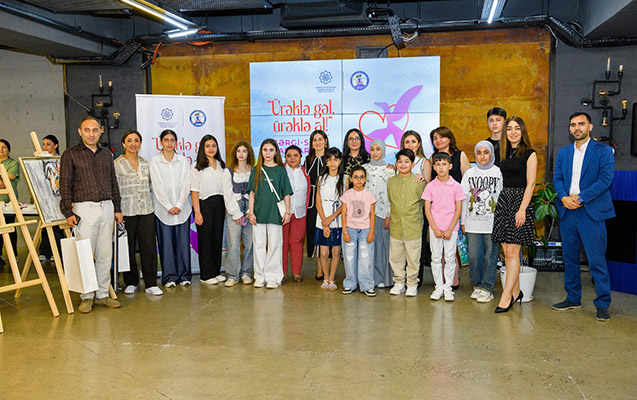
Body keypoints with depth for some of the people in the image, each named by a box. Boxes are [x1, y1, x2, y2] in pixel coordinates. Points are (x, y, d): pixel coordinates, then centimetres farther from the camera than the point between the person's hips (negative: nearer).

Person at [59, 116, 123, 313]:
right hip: (85, 208, -4)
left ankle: (103, 294, 17)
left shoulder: (106, 154, 14)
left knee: (105, 254, 8)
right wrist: (68, 212, -9)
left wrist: (117, 208, 13)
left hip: (107, 207, 5)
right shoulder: (70, 154, 0)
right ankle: (86, 297, 10)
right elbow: (65, 185, -2)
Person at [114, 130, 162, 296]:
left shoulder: (145, 163, 12)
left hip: (146, 210, 3)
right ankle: (131, 282, 18)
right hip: (127, 212, -3)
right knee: (128, 248, 4)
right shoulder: (117, 164, -2)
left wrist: (145, 197, 13)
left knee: (149, 246, 1)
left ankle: (151, 283, 8)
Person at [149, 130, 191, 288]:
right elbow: (157, 187, -3)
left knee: (183, 242, 3)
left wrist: (179, 205, -9)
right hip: (163, 209, -2)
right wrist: (169, 206, -10)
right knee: (166, 243, 0)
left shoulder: (183, 161, 9)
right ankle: (169, 277, 9)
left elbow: (186, 184, 2)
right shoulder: (154, 162, 3)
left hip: (182, 208, 2)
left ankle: (184, 276, 13)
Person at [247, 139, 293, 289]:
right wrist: (251, 212, 1)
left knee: (274, 245, 1)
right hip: (258, 213, 2)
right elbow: (252, 192, 7)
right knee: (259, 245, 5)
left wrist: (287, 212, 0)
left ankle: (273, 277, 10)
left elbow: (286, 193, 5)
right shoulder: (256, 170, 8)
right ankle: (260, 276, 15)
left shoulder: (280, 170, 4)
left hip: (275, 212, -2)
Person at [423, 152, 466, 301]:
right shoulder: (430, 186, 1)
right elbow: (427, 209, 1)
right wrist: (435, 229, -7)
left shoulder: (456, 186, -2)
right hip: (435, 228, 1)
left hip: (451, 229, -1)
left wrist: (450, 229, -9)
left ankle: (448, 287, 15)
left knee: (450, 258, 4)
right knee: (436, 258, 6)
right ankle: (438, 287, 17)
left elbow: (458, 209, -2)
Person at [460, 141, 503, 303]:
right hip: (472, 224, 2)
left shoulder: (499, 173, 2)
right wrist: (463, 221, 9)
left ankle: (487, 288, 10)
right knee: (474, 256, 4)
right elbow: (464, 199, 11)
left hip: (493, 224, -2)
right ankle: (477, 286, 19)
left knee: (491, 257, 0)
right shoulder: (469, 173, 9)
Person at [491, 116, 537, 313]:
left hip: (520, 201, -6)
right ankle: (516, 291, 19)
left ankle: (506, 296, -4)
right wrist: (505, 200, 9)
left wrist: (522, 209, -17)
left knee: (512, 252, -8)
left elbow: (530, 184, -9)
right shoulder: (505, 153, 14)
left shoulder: (529, 154, -4)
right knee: (507, 251, 8)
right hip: (503, 200, 6)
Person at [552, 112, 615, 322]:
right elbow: (557, 178, 9)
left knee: (597, 260, -5)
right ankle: (573, 299, 23)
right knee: (569, 257, 11)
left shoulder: (603, 151, 1)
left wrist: (580, 198, -16)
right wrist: (564, 197, -10)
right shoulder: (563, 152, 15)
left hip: (592, 212, -5)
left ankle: (602, 305, 6)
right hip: (567, 211, 5)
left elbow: (605, 179, -9)